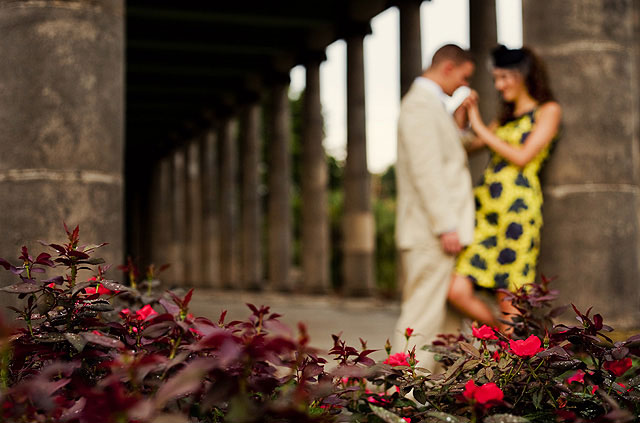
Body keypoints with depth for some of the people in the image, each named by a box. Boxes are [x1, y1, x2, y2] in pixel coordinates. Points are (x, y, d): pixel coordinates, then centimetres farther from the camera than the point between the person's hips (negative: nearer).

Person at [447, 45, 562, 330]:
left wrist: (481, 128, -3)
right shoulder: (504, 119, 24)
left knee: (509, 301, -6)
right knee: (458, 291, -6)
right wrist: (462, 114, 13)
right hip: (485, 208, 6)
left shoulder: (548, 111, 4)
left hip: (517, 209, -6)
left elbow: (522, 158, -7)